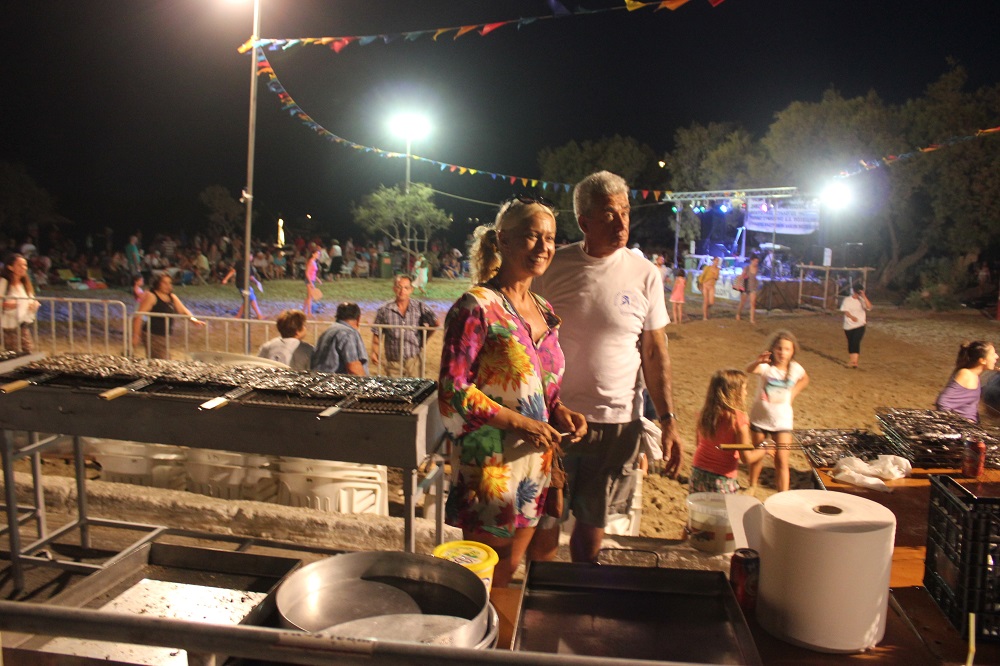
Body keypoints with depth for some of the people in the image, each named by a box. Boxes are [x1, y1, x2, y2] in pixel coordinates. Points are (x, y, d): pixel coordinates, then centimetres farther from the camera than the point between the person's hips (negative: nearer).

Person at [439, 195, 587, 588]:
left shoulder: (544, 311, 9)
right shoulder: (476, 307, -14)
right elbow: (454, 393, -17)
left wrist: (559, 410, 0)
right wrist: (520, 422, -20)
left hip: (534, 466, 7)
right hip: (489, 467, -7)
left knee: (508, 572, 20)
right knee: (482, 580, 9)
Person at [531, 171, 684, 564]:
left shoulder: (645, 274, -2)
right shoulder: (553, 267, -3)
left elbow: (655, 353, 3)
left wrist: (668, 421, -2)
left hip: (617, 421, 1)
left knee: (592, 524, 14)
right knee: (545, 523, 7)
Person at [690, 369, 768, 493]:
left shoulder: (705, 413, -1)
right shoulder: (738, 418, -17)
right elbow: (746, 458, -14)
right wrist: (763, 450, 4)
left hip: (698, 471, 6)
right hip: (722, 479, -6)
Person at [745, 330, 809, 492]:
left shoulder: (795, 368, -7)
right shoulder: (767, 366, -18)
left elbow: (805, 379, 17)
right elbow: (750, 370, -41)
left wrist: (793, 392, 1)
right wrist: (757, 362, -63)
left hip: (782, 421, 1)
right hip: (760, 418, -1)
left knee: (781, 461, -6)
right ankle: (752, 485, 41)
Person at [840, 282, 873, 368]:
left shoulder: (862, 300, 1)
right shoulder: (847, 299, 1)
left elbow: (869, 307, -16)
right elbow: (845, 310, -5)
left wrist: (864, 296, -19)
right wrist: (851, 317, -23)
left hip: (860, 325, -1)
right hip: (849, 325, 1)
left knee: (856, 341, -15)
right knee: (850, 342, 10)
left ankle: (854, 361, -21)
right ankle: (850, 359, 24)